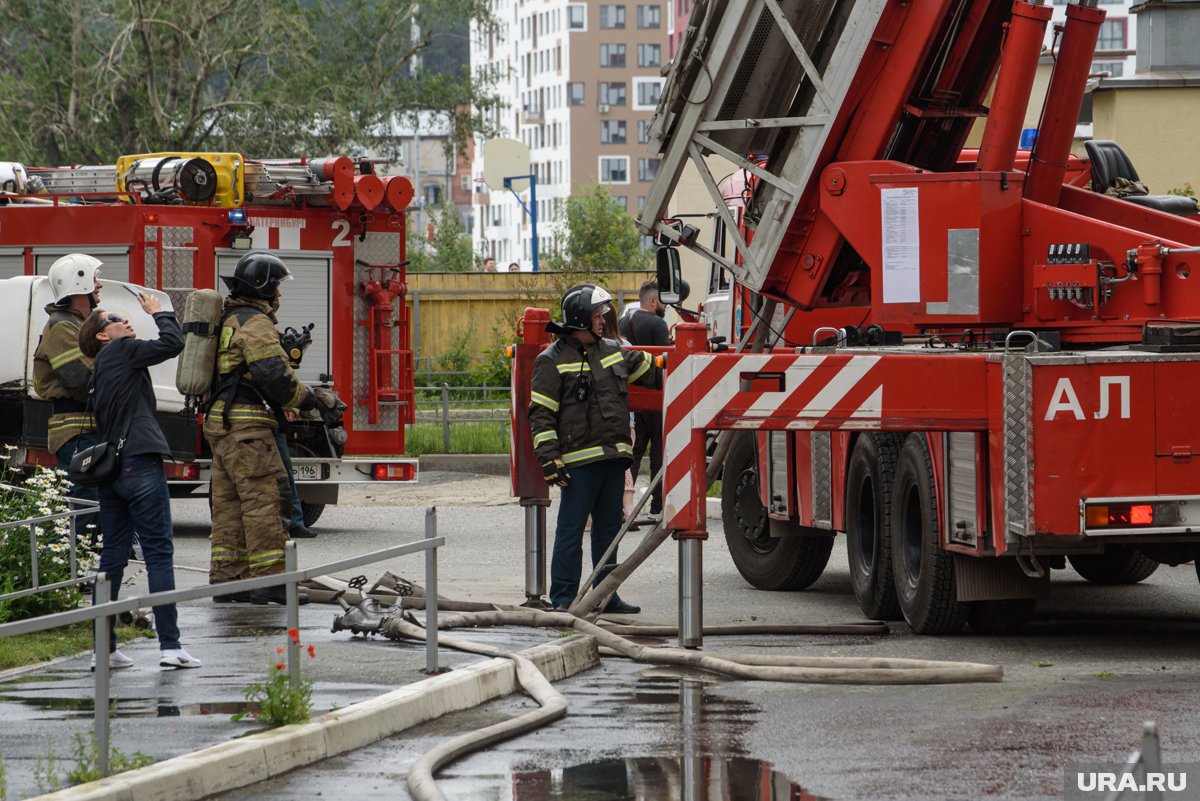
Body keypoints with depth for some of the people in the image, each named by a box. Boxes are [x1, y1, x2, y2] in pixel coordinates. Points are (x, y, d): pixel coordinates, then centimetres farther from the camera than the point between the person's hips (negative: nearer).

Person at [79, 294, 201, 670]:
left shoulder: (101, 372, 22)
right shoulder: (121, 352, -2)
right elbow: (172, 343, -10)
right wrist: (159, 313, 7)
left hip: (109, 467, 8)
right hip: (139, 465, -8)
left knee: (113, 556, 9)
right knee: (159, 554, -6)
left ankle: (104, 648, 8)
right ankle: (170, 645, -10)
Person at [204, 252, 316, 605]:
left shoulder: (230, 319, 22)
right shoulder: (255, 322, -11)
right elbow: (272, 373, -21)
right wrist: (302, 396, -4)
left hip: (222, 424, 10)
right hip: (246, 422, -10)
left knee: (229, 503, 10)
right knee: (266, 498, -10)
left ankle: (226, 578, 10)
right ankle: (269, 580, -13)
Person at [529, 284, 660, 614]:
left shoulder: (614, 351, 14)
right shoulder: (553, 360, -5)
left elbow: (650, 371, 26)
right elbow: (540, 414, -8)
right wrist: (550, 459, -15)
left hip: (613, 458, 7)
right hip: (578, 460, -7)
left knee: (608, 529, 12)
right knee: (571, 531, -4)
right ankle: (563, 598, 0)